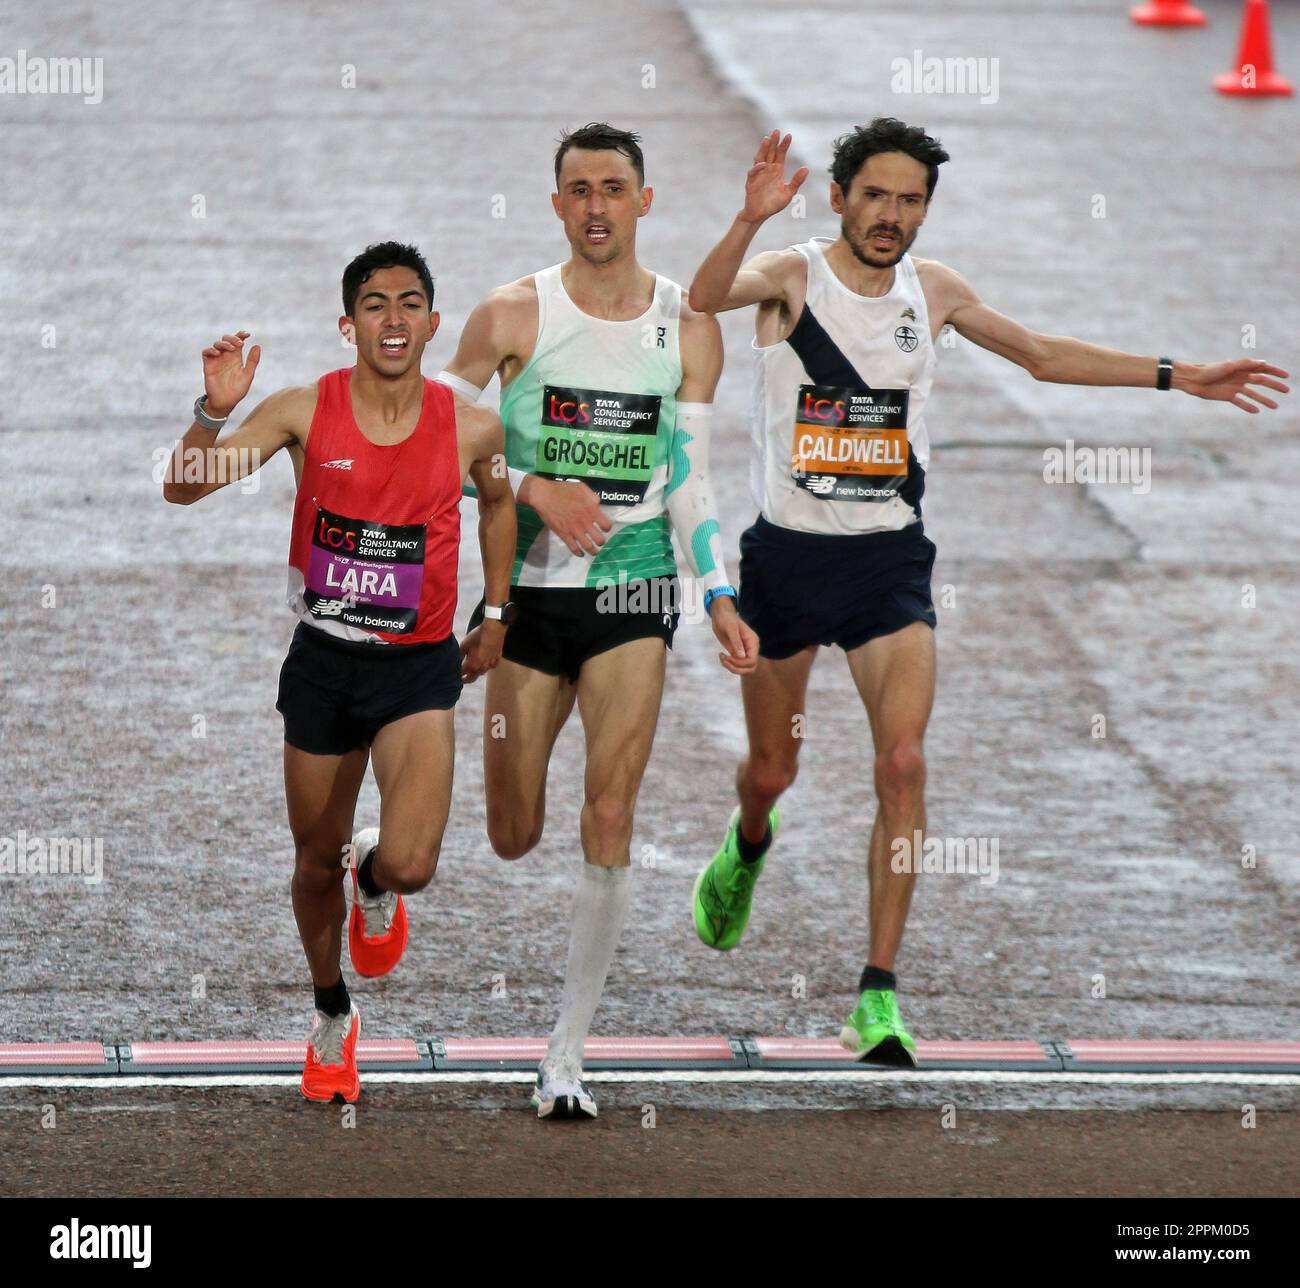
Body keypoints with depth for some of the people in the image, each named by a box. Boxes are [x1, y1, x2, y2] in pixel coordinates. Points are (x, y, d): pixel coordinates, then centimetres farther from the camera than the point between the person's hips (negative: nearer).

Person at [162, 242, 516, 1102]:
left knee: (409, 864, -20)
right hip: (324, 660, 1)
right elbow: (183, 489, -13)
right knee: (318, 859, 15)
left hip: (419, 666, -1)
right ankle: (332, 1014, 41)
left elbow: (498, 499, 17)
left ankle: (376, 887, 20)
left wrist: (497, 616, 18)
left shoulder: (471, 429, -7)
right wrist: (215, 413, -30)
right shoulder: (304, 412, -9)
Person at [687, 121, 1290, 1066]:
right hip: (787, 554, -2)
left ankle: (879, 991, -13)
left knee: (902, 761, -16)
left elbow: (1042, 355, 20)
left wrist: (1179, 377, 20)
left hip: (889, 561, 2)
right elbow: (704, 298, -30)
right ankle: (750, 845, 51)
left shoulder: (932, 290, 5)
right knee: (772, 769, 11)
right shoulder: (792, 277, -8)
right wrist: (750, 221, -48)